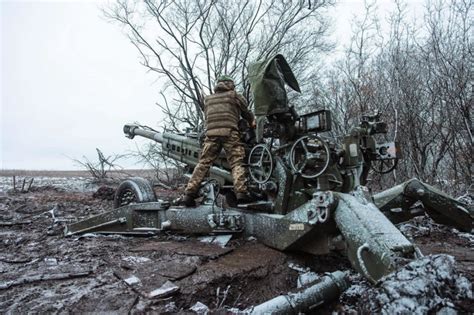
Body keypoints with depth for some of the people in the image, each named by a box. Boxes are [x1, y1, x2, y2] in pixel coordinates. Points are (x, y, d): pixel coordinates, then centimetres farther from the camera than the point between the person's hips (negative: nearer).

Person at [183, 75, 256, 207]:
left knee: (203, 163, 2)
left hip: (211, 133, 3)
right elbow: (247, 113, 24)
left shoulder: (208, 99, 26)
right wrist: (253, 123, 40)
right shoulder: (235, 96, 17)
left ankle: (189, 193, -5)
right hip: (230, 132, -3)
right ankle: (241, 192, -19)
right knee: (237, 163, -5)